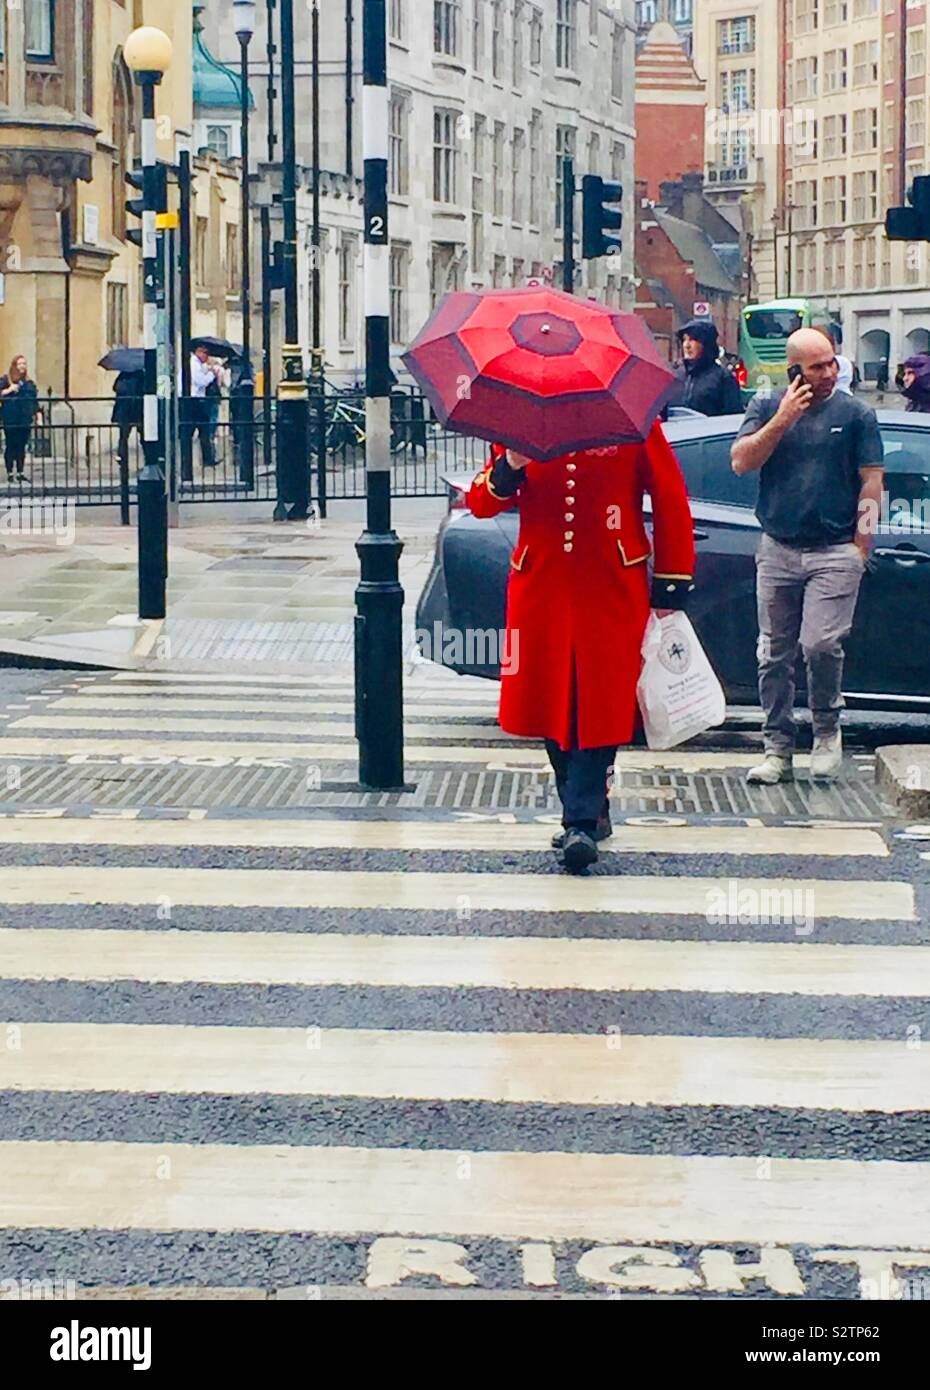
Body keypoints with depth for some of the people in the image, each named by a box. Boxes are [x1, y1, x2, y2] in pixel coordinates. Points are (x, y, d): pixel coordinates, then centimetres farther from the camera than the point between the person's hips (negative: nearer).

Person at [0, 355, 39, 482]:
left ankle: (20, 473, 10)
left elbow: (35, 400, 17)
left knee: (22, 446, 5)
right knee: (11, 446, -4)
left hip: (25, 420, 4)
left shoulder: (29, 383, 14)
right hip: (10, 420, -4)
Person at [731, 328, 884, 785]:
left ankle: (827, 731, 8)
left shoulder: (856, 413, 4)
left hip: (834, 551, -2)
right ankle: (777, 748, 13)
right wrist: (782, 420, -12)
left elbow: (871, 481, 4)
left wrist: (860, 544, -3)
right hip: (777, 550, 2)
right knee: (774, 654, 4)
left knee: (821, 644, -15)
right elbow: (741, 462, -2)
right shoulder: (767, 407, 8)